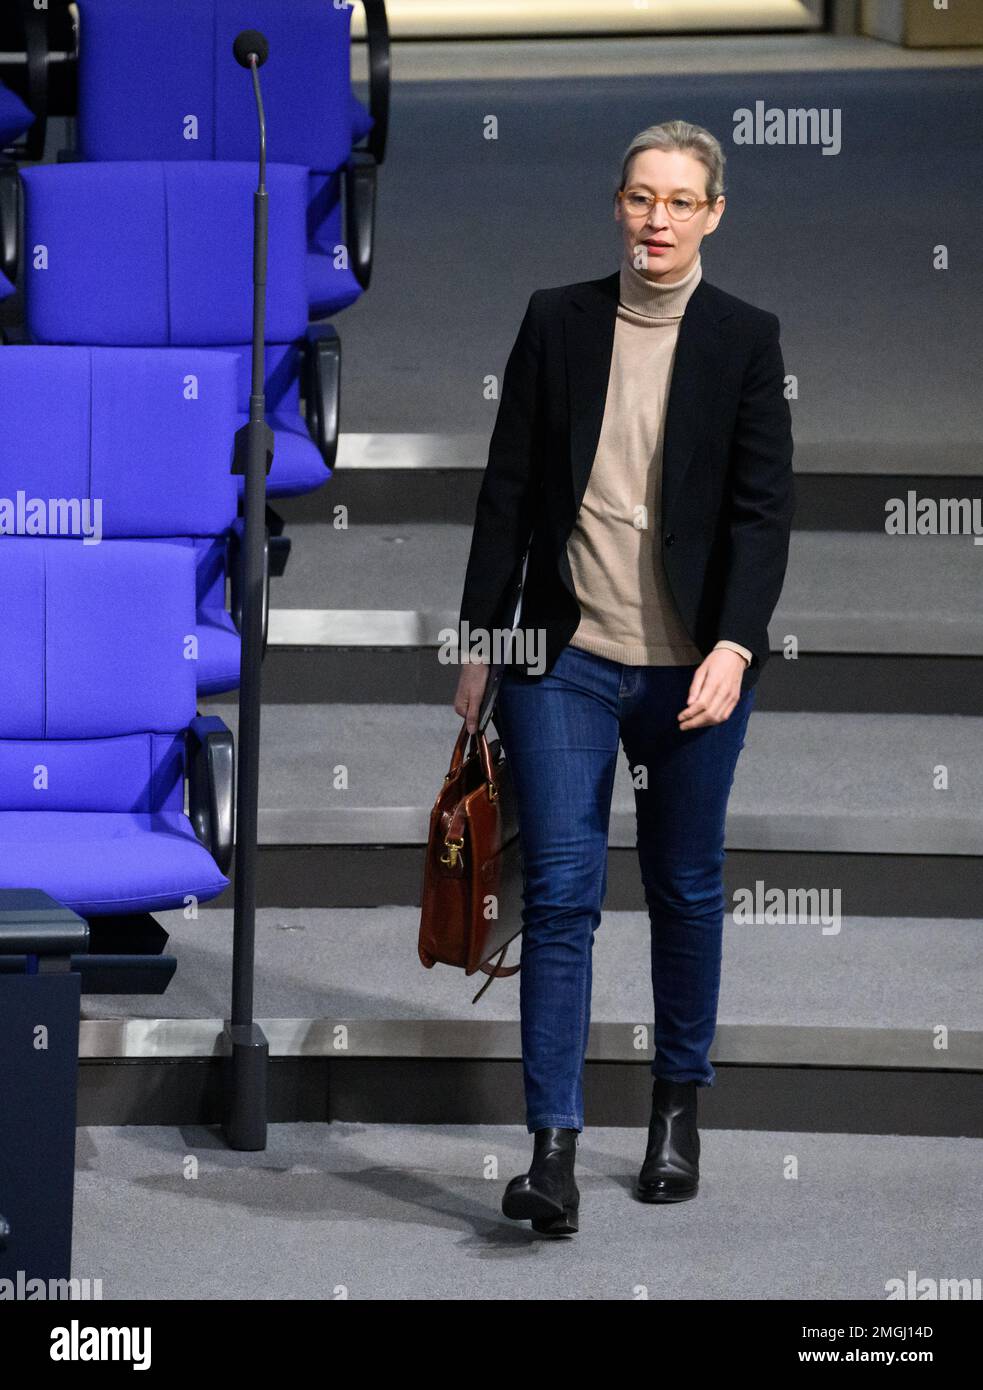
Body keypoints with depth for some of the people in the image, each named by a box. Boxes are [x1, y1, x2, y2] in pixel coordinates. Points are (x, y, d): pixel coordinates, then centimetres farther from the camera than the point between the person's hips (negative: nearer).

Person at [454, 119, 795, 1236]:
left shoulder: (744, 339, 0)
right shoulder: (557, 323, 4)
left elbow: (763, 506, -6)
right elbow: (508, 490, 7)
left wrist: (733, 648, -18)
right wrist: (479, 642, 6)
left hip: (691, 669, 0)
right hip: (566, 658, 0)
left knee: (685, 887, 11)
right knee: (560, 891, -7)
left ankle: (679, 1103, 30)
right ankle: (553, 1148, -10)